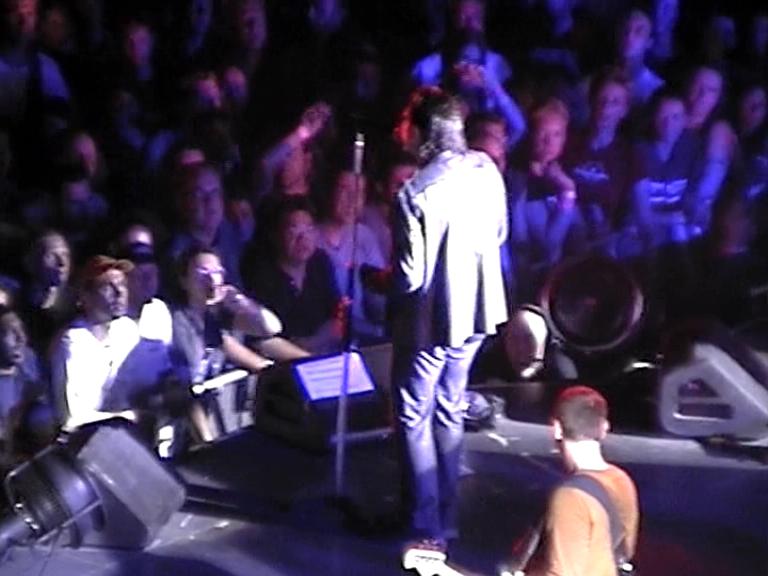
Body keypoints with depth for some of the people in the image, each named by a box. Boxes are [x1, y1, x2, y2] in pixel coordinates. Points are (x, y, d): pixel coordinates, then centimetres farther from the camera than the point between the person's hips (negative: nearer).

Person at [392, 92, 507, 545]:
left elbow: (412, 276, -19)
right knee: (449, 410, 20)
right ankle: (446, 519, 28)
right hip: (477, 308, 6)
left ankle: (427, 527, 12)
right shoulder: (487, 171, -5)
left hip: (433, 316, -6)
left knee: (415, 417, 9)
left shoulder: (415, 194, -23)